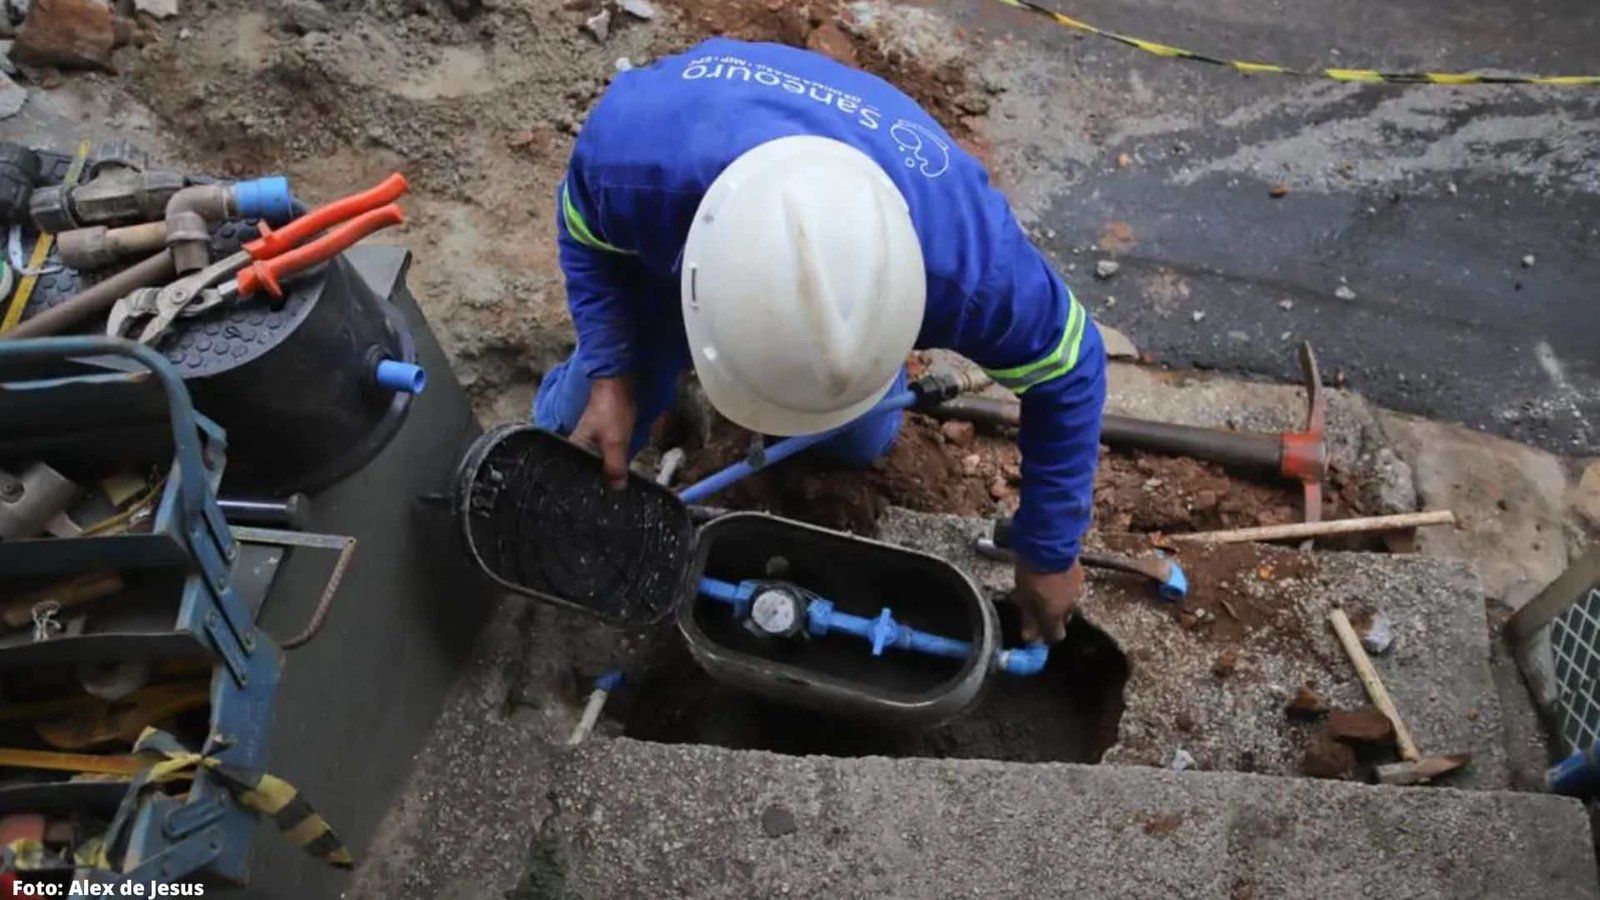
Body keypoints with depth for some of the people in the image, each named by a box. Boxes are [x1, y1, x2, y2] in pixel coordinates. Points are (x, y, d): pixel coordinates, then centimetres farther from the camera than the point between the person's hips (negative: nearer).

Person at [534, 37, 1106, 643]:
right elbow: (586, 233, -18)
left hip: (841, 259, 1)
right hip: (669, 232, 0)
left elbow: (1067, 374, -23)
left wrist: (1049, 556, -15)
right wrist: (611, 374, -31)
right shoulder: (629, 157, -46)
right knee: (578, 447, 1)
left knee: (860, 444, 13)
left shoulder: (967, 259, -45)